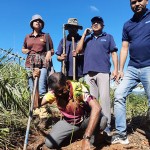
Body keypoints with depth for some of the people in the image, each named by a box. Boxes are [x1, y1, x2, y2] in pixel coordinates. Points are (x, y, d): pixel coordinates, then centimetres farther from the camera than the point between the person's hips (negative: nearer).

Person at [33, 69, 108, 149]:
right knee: (49, 143, -17)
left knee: (102, 120, -36)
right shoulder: (53, 92, -15)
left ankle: (92, 136, 1)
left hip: (85, 119, -3)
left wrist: (86, 138, -49)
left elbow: (96, 108, -44)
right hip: (69, 122, 3)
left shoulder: (78, 88, -32)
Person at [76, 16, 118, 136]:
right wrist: (84, 34, 9)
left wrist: (116, 69, -2)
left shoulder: (108, 37, 18)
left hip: (103, 71, -3)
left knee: (104, 97, -10)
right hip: (88, 72, 3)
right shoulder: (87, 39, 25)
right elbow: (78, 50, 11)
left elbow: (114, 53, 11)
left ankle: (106, 125, -6)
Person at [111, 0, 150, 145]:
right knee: (119, 95, -4)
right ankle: (121, 134, 4)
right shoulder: (127, 25, 15)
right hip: (132, 68, 4)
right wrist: (120, 70, 7)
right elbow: (124, 48, 13)